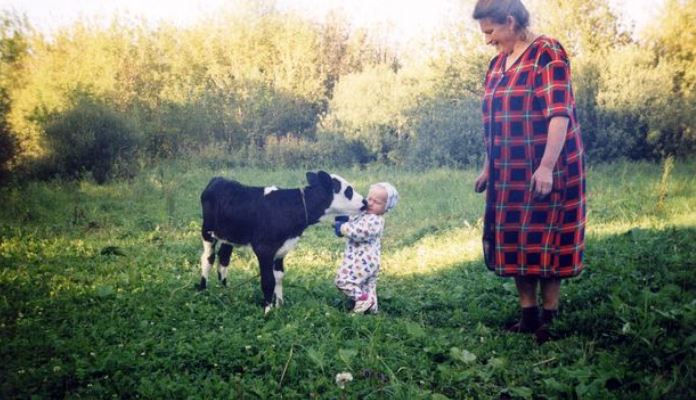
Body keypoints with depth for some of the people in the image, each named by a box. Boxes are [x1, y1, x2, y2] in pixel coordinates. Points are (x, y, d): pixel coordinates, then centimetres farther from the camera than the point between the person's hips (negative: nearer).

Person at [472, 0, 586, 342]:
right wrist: (488, 168, 17)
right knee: (514, 241, 9)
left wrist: (547, 167, -26)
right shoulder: (498, 62, 12)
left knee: (544, 240, 0)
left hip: (543, 170, -7)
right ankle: (528, 314, 20)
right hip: (511, 172, 8)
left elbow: (559, 114, -20)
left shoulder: (547, 53, -12)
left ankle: (549, 319, 13)